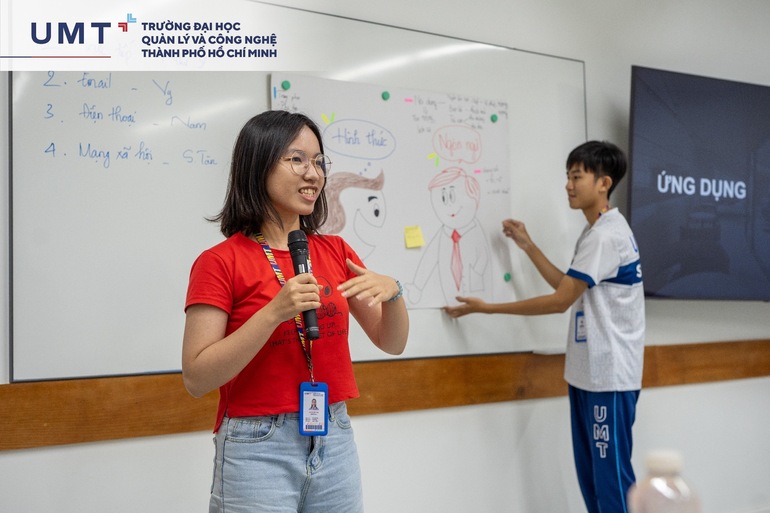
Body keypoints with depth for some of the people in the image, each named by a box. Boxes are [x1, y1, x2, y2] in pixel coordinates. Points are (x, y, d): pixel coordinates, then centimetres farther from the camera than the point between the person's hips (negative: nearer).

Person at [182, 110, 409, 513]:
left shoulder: (335, 252, 6)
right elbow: (196, 378, -14)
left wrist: (392, 292, -13)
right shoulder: (219, 263, -9)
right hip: (258, 449, -5)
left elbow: (392, 343, 8)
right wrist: (274, 312, -23)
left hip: (335, 440, 5)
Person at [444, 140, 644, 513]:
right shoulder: (597, 232, 14)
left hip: (609, 375, -10)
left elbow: (560, 301, -18)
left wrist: (487, 308, -13)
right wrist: (528, 247, 13)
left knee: (611, 473, -3)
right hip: (587, 372, 10)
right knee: (589, 471, 14)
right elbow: (570, 288, 19)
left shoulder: (606, 235, -18)